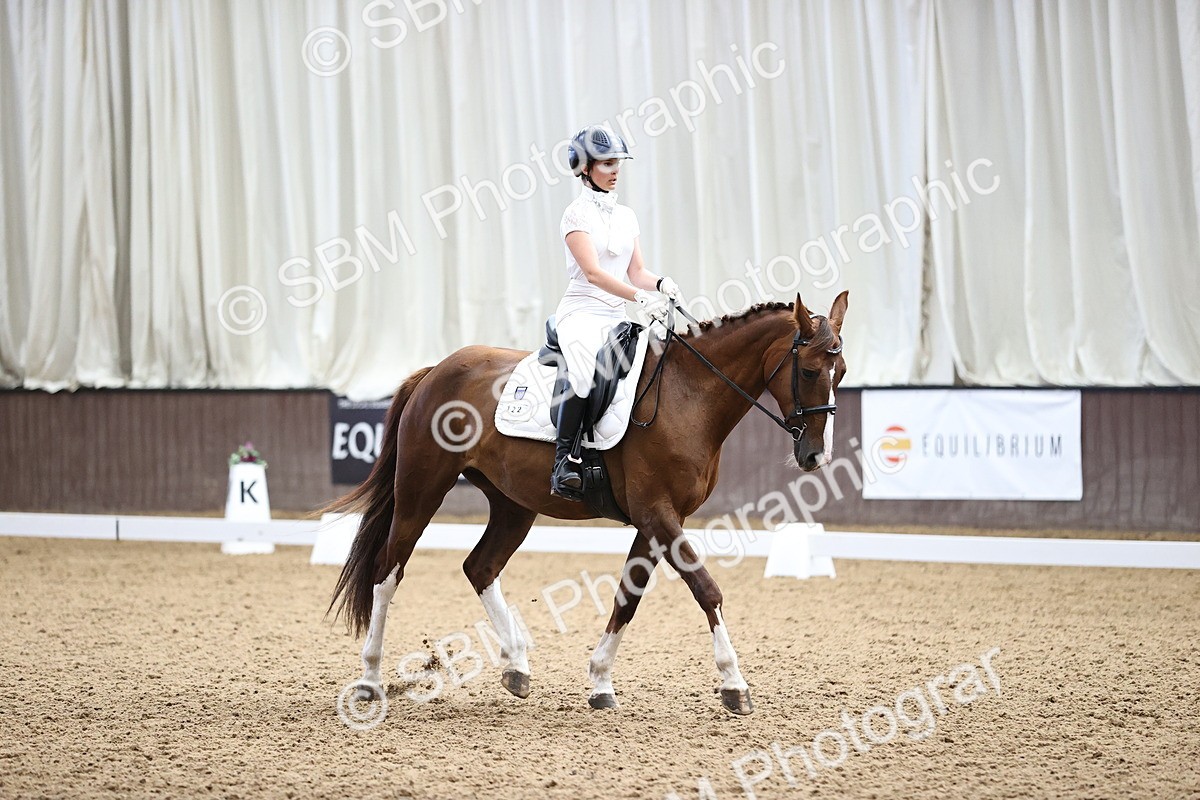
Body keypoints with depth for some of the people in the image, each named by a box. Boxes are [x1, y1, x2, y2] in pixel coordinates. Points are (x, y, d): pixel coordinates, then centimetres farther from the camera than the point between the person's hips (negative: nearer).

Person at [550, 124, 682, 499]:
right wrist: (640, 296, -28)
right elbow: (593, 272, -16)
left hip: (616, 316, 8)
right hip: (581, 311, -8)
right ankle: (564, 463, -31)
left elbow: (636, 271, 14)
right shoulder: (577, 214, -5)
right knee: (586, 374, -35)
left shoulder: (627, 216, 17)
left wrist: (661, 284, -9)